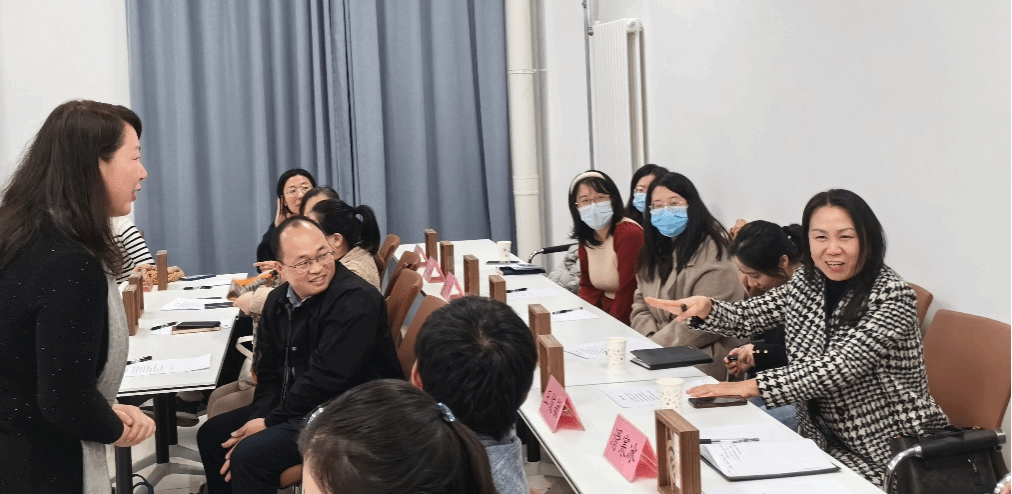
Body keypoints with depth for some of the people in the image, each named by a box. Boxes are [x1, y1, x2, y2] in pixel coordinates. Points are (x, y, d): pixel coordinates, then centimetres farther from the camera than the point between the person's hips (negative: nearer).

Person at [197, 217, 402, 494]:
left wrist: (270, 422, -15)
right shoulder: (279, 301, 6)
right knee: (212, 434, 13)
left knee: (249, 456, -23)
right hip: (298, 406, 9)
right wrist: (259, 419, -10)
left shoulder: (356, 299, -21)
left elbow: (326, 380, -24)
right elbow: (269, 373, 9)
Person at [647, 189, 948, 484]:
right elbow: (746, 317, 10)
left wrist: (750, 386, -28)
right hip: (824, 440, 6)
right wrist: (705, 307, -13)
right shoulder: (807, 282, 3)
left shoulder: (892, 296, -17)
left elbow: (839, 367, -25)